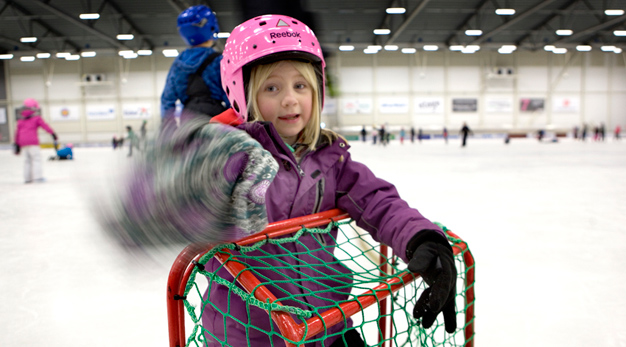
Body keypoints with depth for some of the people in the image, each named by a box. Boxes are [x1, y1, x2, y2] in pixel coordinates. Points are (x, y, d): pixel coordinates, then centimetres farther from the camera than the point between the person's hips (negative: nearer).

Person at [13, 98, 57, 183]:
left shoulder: (20, 121, 18)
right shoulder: (37, 118, 3)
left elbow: (17, 132, 19)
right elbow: (45, 126, -3)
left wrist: (17, 144, 24)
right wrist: (53, 133, 2)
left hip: (23, 142, 6)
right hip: (32, 141, -6)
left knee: (27, 160, 12)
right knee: (36, 158, -5)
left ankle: (27, 178, 12)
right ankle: (38, 176, -14)